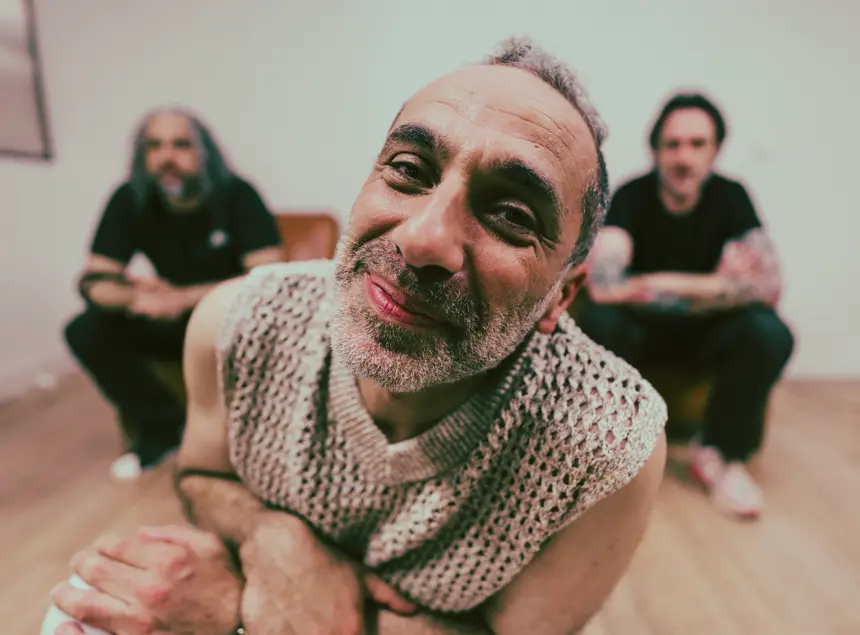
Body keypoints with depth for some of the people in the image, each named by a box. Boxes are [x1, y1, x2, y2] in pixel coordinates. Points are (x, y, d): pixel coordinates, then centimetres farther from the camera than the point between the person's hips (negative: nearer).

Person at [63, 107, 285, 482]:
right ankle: (164, 426, 1)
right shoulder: (130, 199, -10)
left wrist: (185, 298, -35)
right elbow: (93, 281, -10)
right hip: (174, 321, 4)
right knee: (85, 331, -15)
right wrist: (138, 293, -33)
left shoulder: (236, 194, -19)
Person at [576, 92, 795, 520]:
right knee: (597, 323, -33)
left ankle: (721, 453, -6)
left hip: (707, 329, 2)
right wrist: (713, 285, -25)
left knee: (770, 334, -27)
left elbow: (768, 286, -16)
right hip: (639, 326, -2)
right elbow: (603, 284, -30)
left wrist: (661, 284, -25)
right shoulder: (631, 196, -15)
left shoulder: (730, 197, -7)